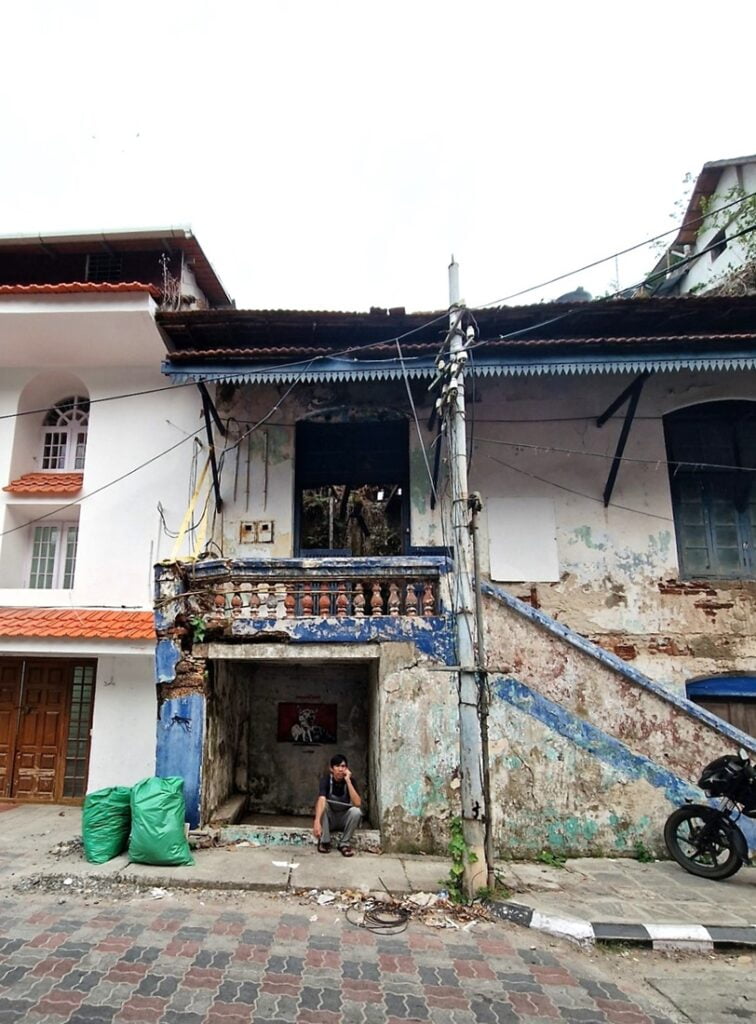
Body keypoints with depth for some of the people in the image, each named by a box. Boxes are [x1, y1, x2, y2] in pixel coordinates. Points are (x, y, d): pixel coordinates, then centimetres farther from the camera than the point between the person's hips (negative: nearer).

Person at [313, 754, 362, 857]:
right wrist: (317, 822, -56)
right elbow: (321, 800, -39)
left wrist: (348, 781, -34)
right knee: (322, 804, -30)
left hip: (343, 819, 1)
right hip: (329, 819, -1)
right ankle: (324, 842, -15)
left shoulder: (350, 781, -16)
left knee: (356, 811, -29)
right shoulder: (326, 780, -21)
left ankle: (344, 844, -11)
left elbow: (358, 803, -30)